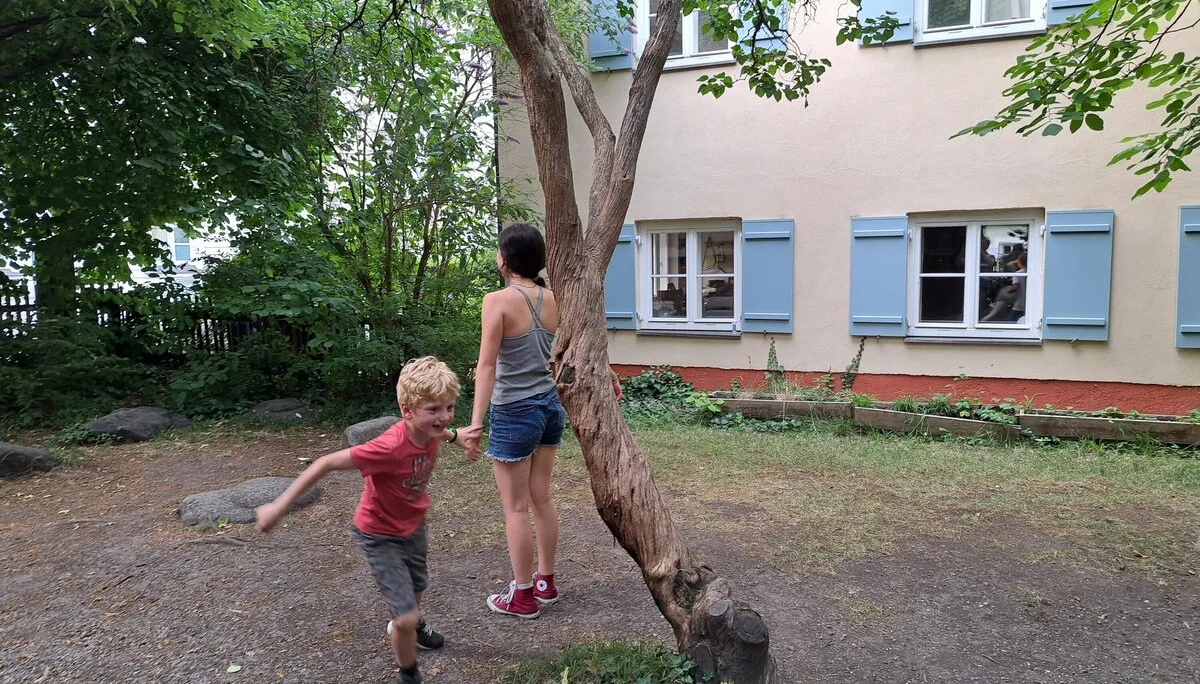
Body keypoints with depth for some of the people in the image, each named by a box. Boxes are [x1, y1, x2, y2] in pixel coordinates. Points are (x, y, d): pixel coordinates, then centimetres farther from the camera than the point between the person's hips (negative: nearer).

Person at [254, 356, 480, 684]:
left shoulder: (429, 430, -20)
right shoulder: (390, 447, -41)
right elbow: (327, 463, -35)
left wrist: (453, 435, 5)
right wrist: (279, 506, -33)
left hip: (413, 524, 7)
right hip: (379, 536, -7)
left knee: (416, 587, 31)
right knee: (406, 618, -11)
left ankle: (411, 624, 64)